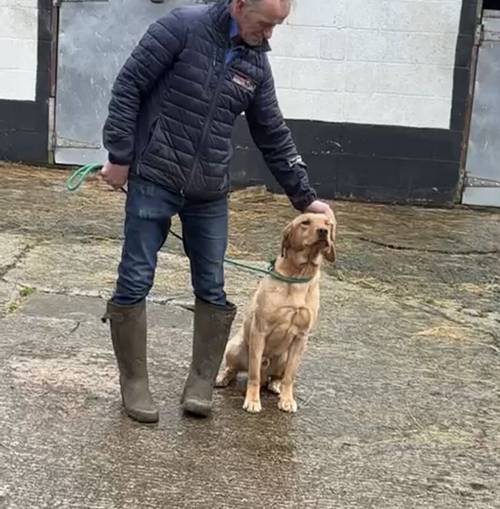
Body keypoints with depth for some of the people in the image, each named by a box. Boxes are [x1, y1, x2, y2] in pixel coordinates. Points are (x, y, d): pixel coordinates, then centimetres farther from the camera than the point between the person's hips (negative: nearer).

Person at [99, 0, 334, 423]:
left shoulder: (257, 64, 6)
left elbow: (274, 136, 13)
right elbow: (128, 87, -9)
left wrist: (304, 196, 13)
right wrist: (119, 157, -11)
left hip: (210, 193, 5)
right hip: (153, 180, -4)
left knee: (212, 289, 4)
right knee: (135, 283, 0)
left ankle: (201, 383, 17)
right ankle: (134, 381, 14)